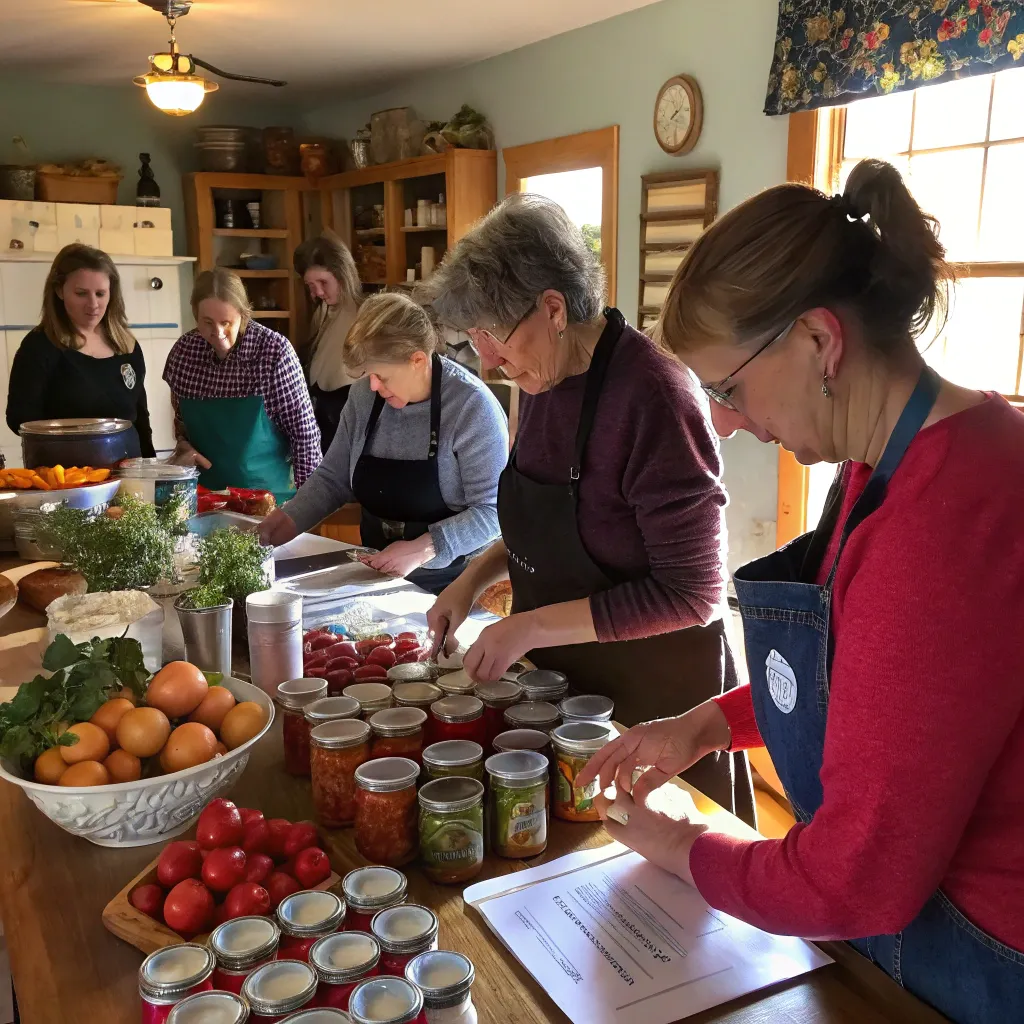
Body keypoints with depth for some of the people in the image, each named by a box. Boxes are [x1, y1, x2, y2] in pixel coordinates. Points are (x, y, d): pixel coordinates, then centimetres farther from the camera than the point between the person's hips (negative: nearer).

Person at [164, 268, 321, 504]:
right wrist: (183, 444, -6)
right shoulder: (184, 349, -5)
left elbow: (304, 431, -12)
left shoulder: (275, 350, -16)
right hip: (205, 492, 4)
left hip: (266, 494, -3)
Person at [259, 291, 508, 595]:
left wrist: (422, 549, -28)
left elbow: (491, 511, -18)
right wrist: (291, 518, -3)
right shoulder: (364, 394, 3)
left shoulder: (472, 405, -16)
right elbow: (333, 478, 13)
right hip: (376, 575, 5)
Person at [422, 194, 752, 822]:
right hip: (565, 677, 8)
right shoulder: (543, 382, 0)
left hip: (657, 696, -7)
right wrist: (479, 576, 0)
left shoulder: (651, 394, -26)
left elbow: (691, 594, -25)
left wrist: (533, 627, -23)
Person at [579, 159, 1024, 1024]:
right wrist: (714, 722, -2)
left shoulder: (943, 520, -31)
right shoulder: (890, 461, -1)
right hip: (903, 913, 8)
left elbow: (858, 878, -26)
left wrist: (689, 852, -9)